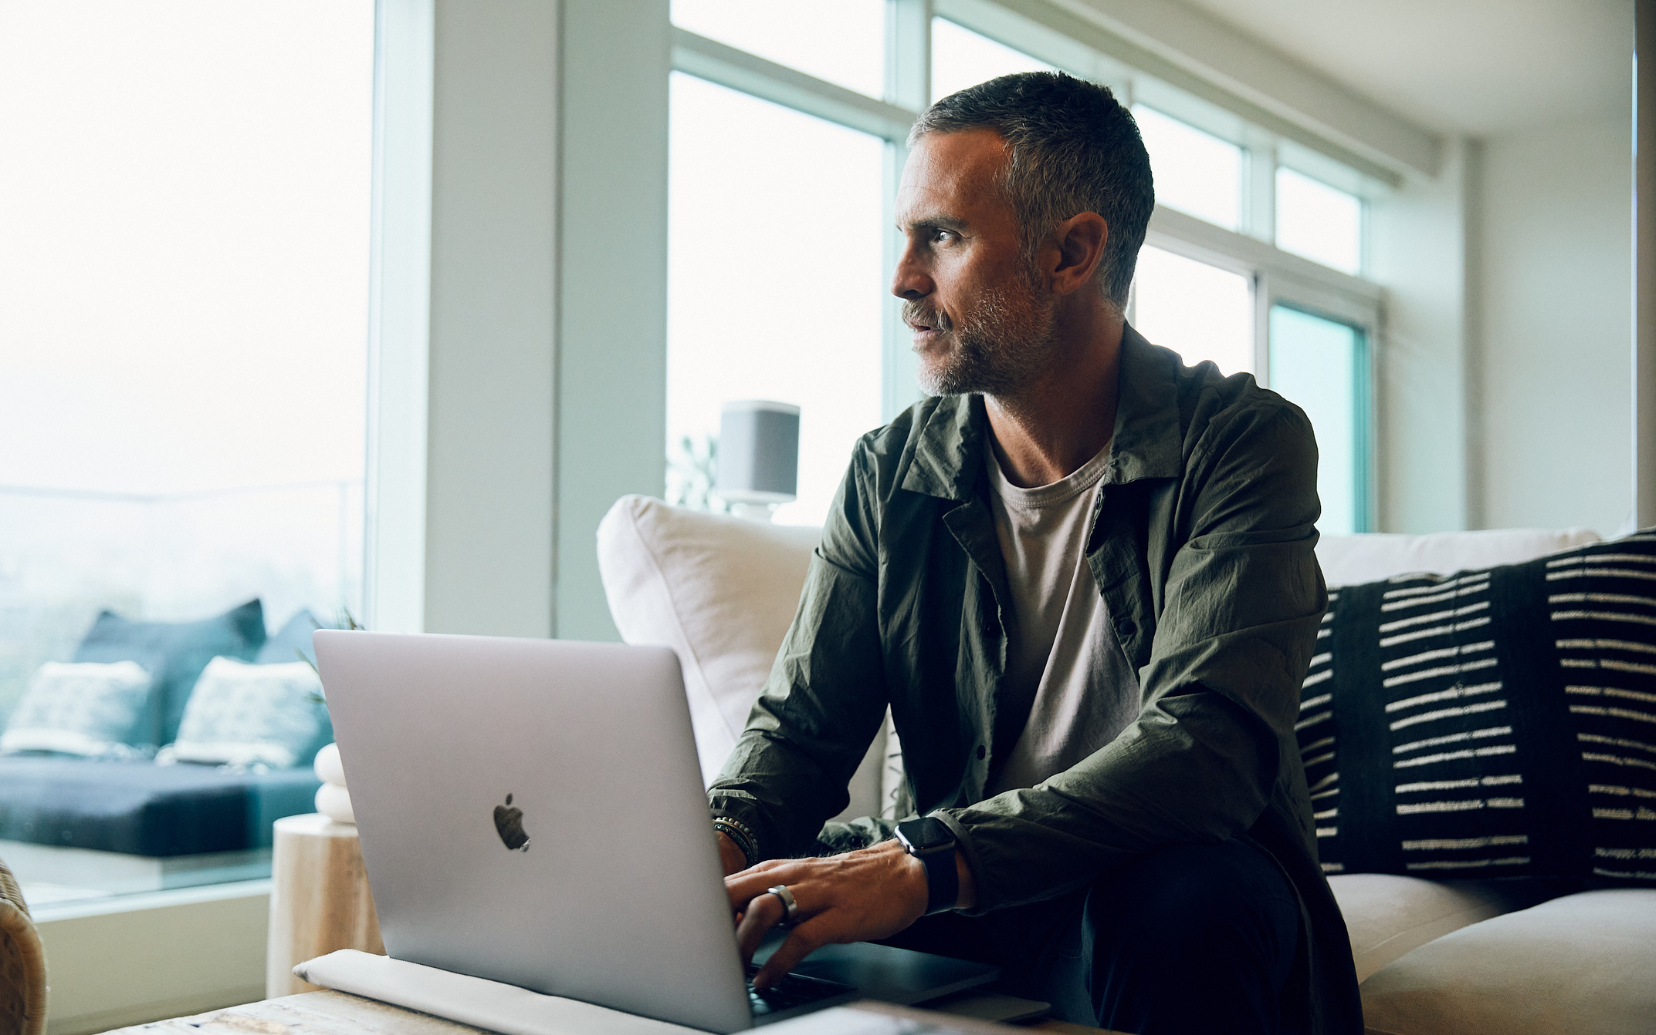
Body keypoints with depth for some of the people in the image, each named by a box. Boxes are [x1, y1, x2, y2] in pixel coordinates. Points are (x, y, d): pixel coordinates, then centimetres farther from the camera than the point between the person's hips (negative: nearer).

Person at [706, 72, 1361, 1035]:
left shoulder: (1242, 441, -13)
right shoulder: (889, 475, 2)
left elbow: (1210, 745, -26)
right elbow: (801, 725, 2)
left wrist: (924, 863, -37)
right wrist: (722, 841, -22)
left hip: (1187, 887, -3)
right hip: (962, 909, 4)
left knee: (1184, 899, -38)